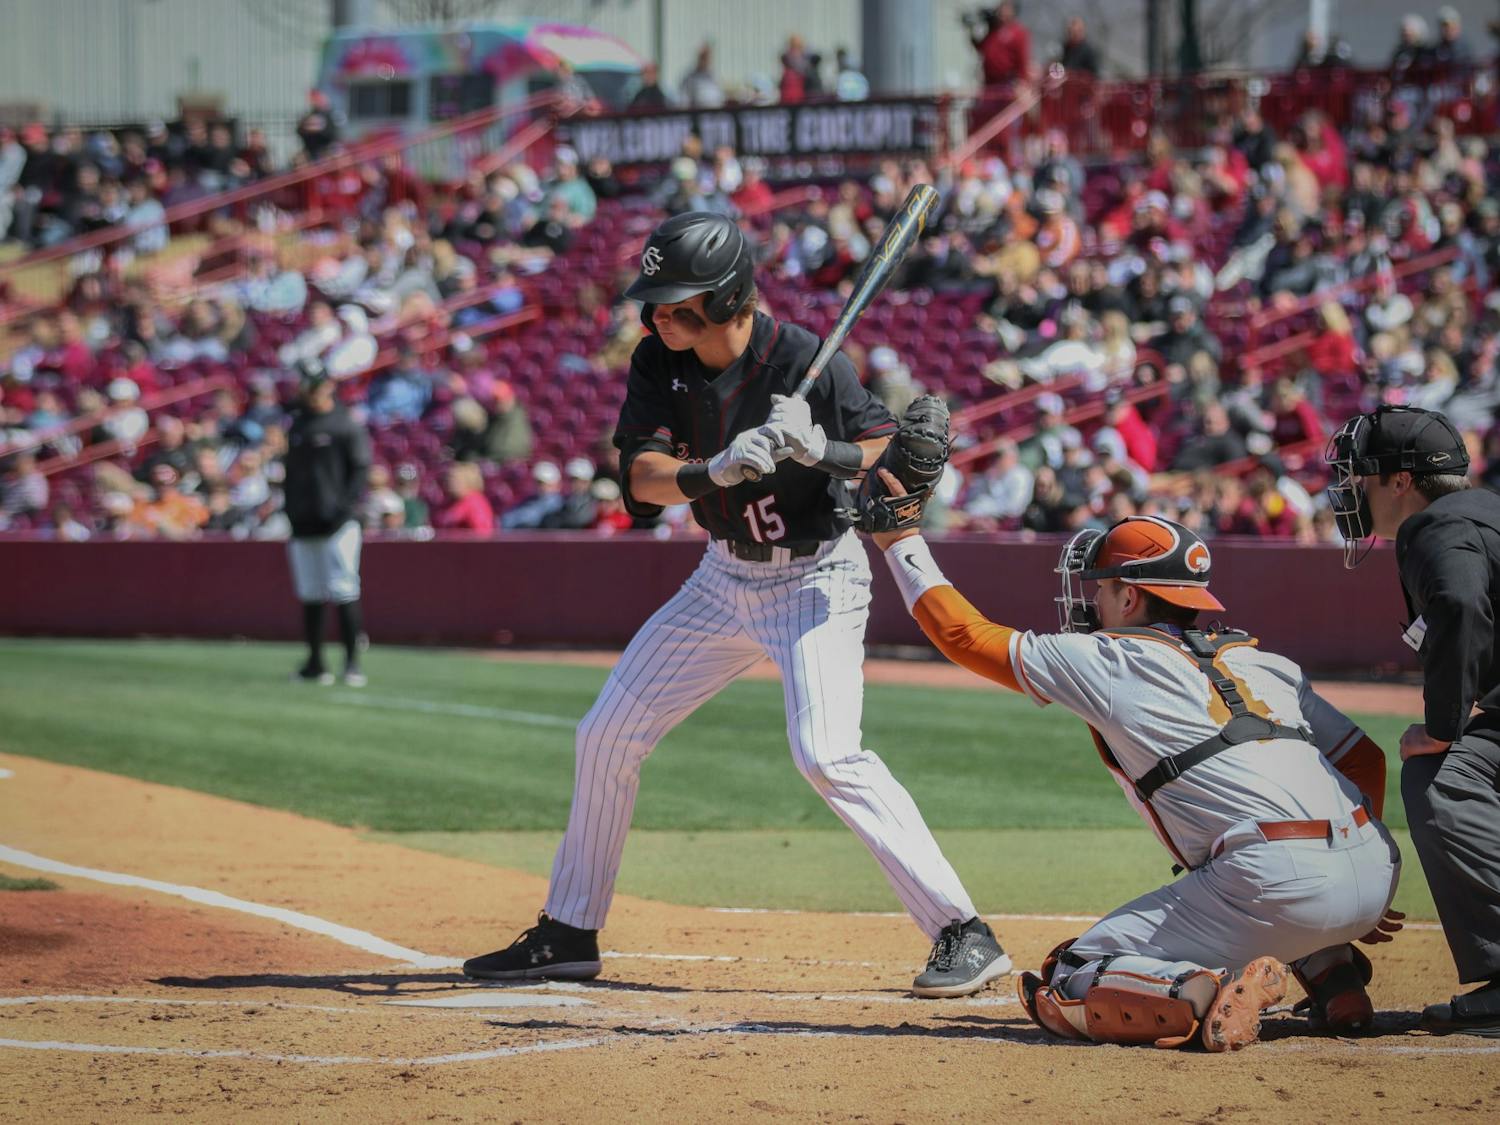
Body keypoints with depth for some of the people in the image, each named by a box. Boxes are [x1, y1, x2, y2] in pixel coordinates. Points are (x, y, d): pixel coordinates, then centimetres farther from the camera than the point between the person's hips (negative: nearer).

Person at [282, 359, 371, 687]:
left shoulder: (346, 425, -3)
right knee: (309, 595, 8)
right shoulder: (297, 426, 16)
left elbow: (360, 470, -6)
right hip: (303, 524, 6)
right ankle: (315, 663, 14)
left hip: (337, 524, -6)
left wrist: (346, 507, -16)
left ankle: (352, 662, -8)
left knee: (344, 592, -11)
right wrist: (290, 513, 12)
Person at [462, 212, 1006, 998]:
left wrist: (818, 449, -37)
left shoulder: (805, 362, -22)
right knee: (609, 734, 8)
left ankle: (963, 936, -23)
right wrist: (716, 471, -37)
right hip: (725, 575, 7)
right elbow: (642, 477, -18)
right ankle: (569, 933, 23)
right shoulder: (658, 364, -7)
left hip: (815, 577, -7)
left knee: (827, 754, -25)